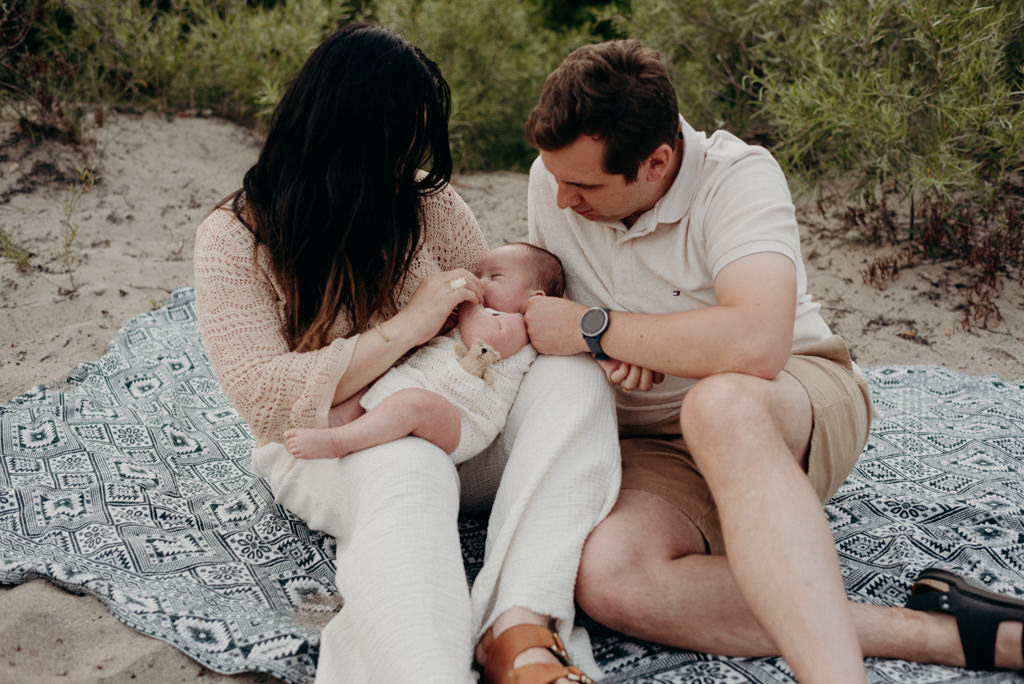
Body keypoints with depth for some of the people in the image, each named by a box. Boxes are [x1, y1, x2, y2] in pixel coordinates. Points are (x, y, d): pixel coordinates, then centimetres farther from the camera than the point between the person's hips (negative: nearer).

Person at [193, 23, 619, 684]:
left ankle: (521, 631, -38)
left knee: (573, 378, -23)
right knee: (408, 468, -38)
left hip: (450, 428, 4)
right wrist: (406, 327, -21)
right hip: (326, 451, -4)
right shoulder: (234, 238, -7)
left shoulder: (427, 199, 3)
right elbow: (262, 394, -16)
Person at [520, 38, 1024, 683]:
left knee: (719, 404, -43)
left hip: (803, 407, -4)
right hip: (658, 451, 5)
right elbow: (551, 294, 16)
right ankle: (941, 632, -30)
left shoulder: (738, 177, -19)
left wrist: (594, 329, -24)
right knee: (608, 576, -31)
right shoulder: (553, 181, -1)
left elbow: (755, 344, -36)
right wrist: (623, 350, -8)